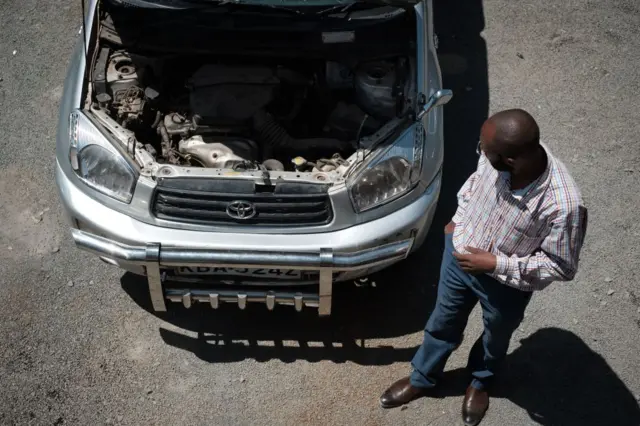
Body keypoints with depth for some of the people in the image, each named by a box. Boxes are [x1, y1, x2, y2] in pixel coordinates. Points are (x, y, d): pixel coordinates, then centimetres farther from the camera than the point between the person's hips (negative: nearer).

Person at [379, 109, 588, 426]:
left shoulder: (563, 204, -39)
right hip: (460, 255, 4)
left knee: (496, 338, 28)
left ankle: (480, 382, 62)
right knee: (443, 323, 27)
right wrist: (459, 220, -3)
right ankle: (422, 379, 56)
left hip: (506, 285, -3)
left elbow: (562, 266, -23)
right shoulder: (497, 154, -25)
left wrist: (495, 263, -25)